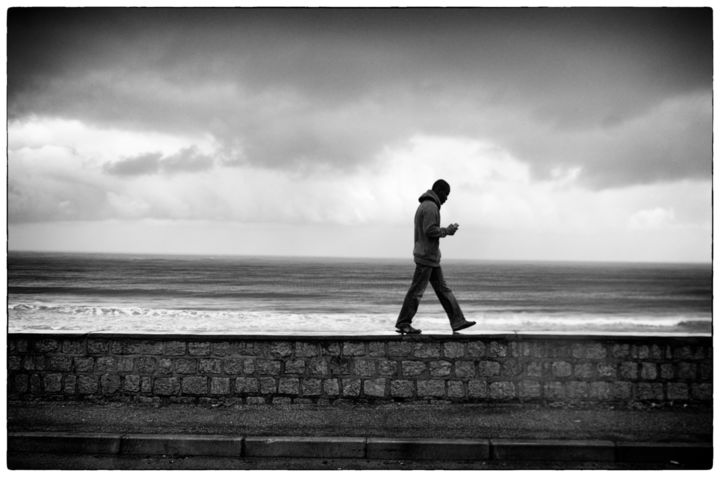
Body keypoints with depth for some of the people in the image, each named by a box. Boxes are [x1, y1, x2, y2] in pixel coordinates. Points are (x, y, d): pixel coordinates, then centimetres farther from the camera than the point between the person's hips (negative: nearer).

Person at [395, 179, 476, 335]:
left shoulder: (424, 205, 18)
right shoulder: (430, 207, -15)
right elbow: (430, 230, -24)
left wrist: (447, 230, 12)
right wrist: (447, 230, -10)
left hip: (432, 257, 11)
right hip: (427, 256, -11)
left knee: (443, 290, 9)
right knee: (417, 290, -5)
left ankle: (458, 321, 10)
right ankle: (403, 323, 1)